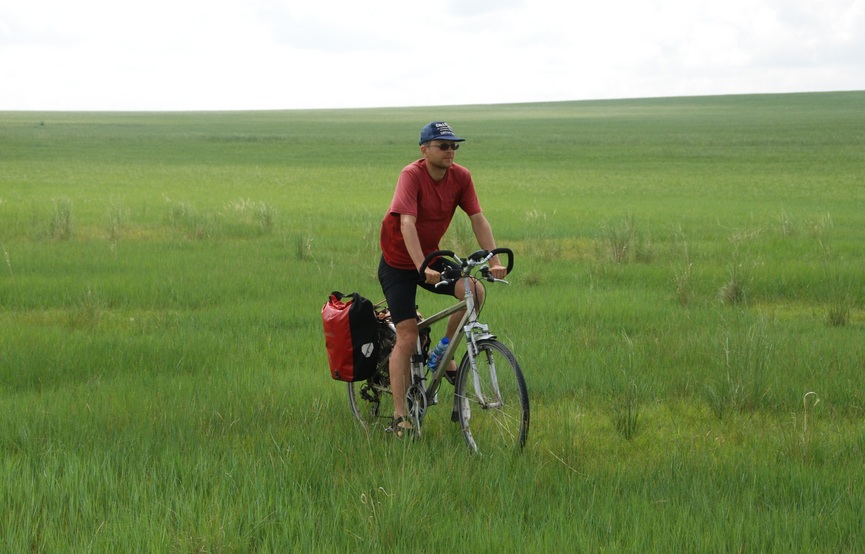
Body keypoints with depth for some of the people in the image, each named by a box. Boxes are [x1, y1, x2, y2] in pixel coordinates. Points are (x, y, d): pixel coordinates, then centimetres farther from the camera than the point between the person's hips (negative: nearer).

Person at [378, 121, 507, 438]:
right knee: (407, 337, -10)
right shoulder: (412, 175, -24)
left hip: (431, 256, 5)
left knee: (474, 291, -21)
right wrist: (423, 269, -44)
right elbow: (407, 224, -34)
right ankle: (399, 417, -3)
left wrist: (494, 260, -20)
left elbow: (478, 220, -8)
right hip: (398, 263, -5)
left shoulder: (461, 177, -8)